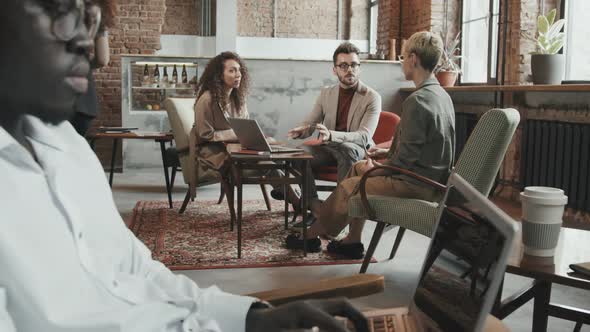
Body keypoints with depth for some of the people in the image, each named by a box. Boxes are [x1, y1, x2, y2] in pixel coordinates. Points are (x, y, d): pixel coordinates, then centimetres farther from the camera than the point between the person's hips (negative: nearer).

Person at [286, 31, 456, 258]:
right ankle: (352, 241, 17)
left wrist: (376, 169, -7)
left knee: (349, 186, 2)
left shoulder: (417, 101, -23)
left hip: (415, 184, -9)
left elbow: (406, 160, -23)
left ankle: (312, 235, 23)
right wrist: (389, 152, 11)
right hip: (434, 176, 10)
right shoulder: (442, 95, 9)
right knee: (358, 168, 17)